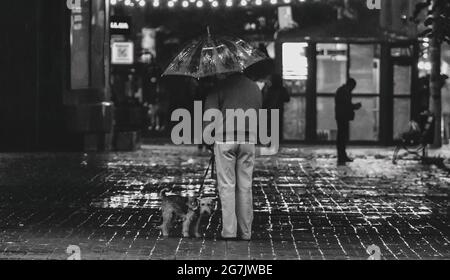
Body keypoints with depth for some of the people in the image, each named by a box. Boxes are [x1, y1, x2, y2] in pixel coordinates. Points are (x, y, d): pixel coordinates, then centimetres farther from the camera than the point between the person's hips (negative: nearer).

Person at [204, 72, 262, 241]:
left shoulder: (221, 85, -1)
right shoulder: (255, 88, 16)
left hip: (225, 138, -4)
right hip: (249, 139, 4)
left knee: (227, 185, 0)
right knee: (245, 186, 8)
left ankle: (229, 230, -5)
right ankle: (245, 232, 9)